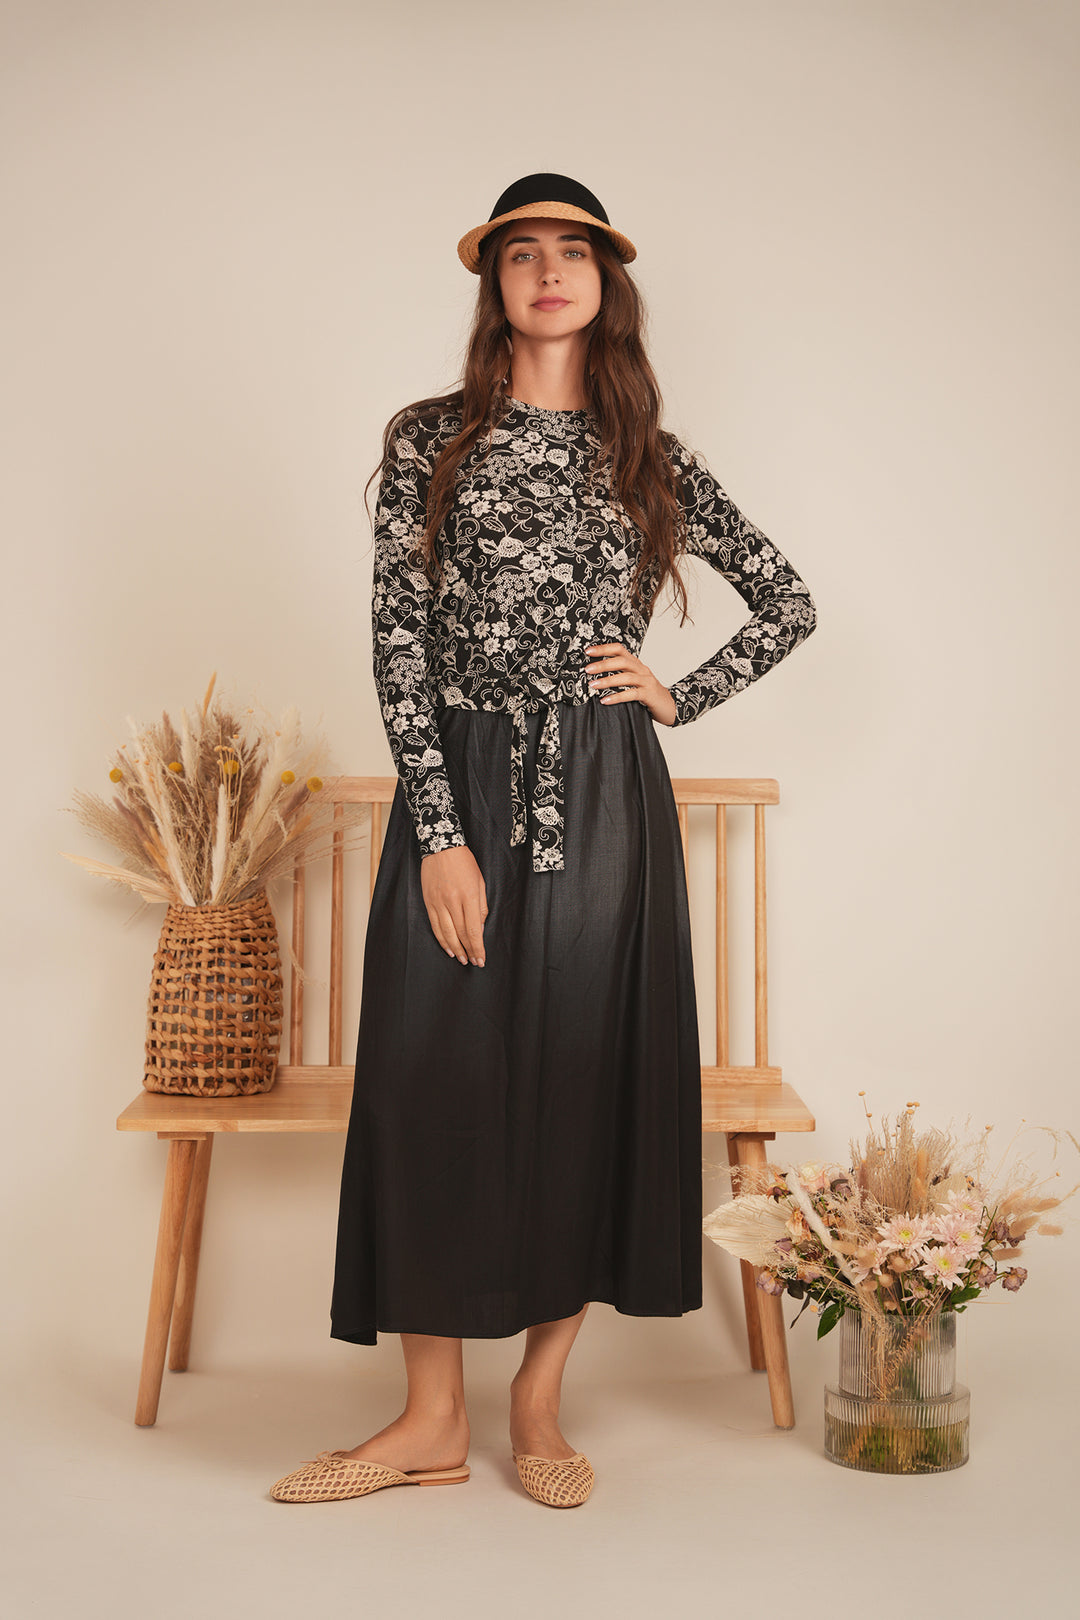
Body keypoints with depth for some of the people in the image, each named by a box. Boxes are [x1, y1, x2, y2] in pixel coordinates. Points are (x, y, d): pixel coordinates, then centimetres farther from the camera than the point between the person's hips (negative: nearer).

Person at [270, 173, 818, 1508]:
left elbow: (789, 605, 19)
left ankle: (539, 1402, 18)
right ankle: (433, 1421, 12)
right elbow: (399, 643, -3)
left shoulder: (651, 459, 10)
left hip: (605, 800, 1)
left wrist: (680, 698, 5)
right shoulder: (431, 440, 5)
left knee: (589, 1081, 3)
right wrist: (440, 834, -11)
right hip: (459, 790, -1)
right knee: (439, 1081, -1)